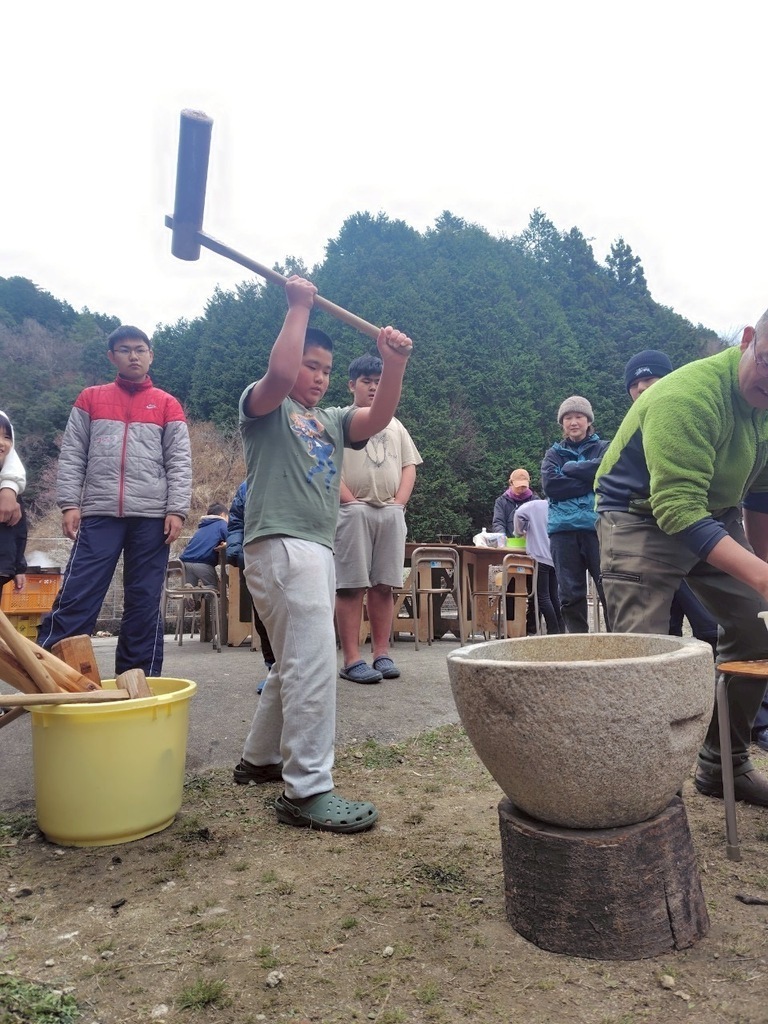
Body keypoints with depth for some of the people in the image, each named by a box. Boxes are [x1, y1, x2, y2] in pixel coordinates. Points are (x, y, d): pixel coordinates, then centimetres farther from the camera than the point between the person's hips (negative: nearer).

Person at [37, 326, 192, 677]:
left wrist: (177, 510, -6)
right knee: (75, 598, -5)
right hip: (98, 515, 0)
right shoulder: (90, 398, 14)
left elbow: (179, 463, 5)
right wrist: (69, 503, -2)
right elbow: (71, 456, 9)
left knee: (144, 604, 4)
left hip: (151, 517, 0)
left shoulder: (167, 405, 11)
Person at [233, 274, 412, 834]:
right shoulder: (264, 406, 5)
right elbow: (280, 374, -19)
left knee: (297, 663, 17)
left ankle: (261, 758, 34)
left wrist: (394, 363, -11)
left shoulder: (333, 421, 22)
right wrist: (298, 307, -10)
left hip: (318, 549, 9)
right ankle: (308, 791, -7)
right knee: (313, 664, -14)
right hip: (280, 545, -8)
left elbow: (378, 417, 3)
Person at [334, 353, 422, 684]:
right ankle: (351, 660, -3)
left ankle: (382, 654, 10)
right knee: (352, 586, -5)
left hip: (391, 513, 4)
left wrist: (399, 502, 2)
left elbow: (409, 466, 17)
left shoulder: (394, 425, 21)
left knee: (383, 585, 4)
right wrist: (351, 502, -12)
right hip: (354, 512, -4)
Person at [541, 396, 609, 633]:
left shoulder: (603, 448, 14)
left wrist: (570, 468, -1)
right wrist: (588, 481, -6)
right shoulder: (554, 453, 17)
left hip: (597, 525, -2)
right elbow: (550, 485, -2)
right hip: (563, 529, 2)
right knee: (570, 593, 4)